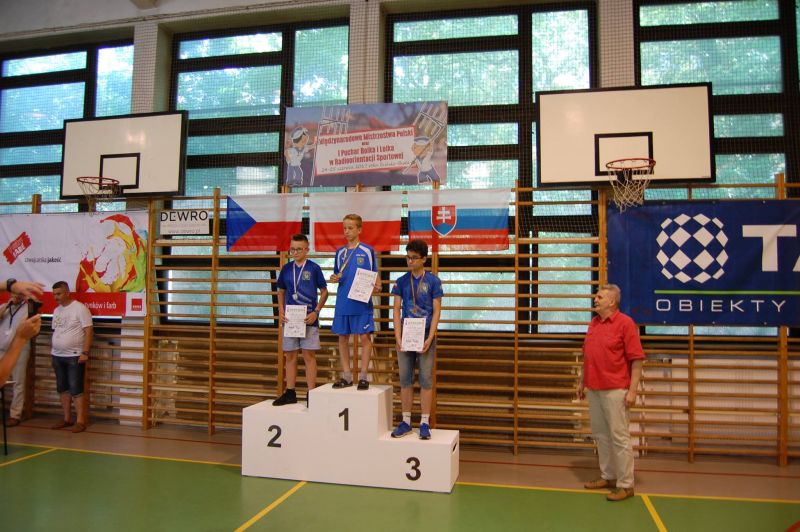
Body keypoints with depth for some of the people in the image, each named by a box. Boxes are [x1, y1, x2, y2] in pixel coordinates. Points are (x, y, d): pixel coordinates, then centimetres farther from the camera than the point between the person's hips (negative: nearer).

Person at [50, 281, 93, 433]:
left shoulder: (80, 308, -11)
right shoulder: (56, 310, 12)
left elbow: (88, 331, -14)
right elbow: (55, 332, 18)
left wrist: (85, 352, -20)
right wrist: (54, 352, 12)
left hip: (74, 356, -7)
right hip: (57, 356, 7)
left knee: (76, 390, -6)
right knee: (63, 389, 12)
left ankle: (80, 421, -3)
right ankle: (67, 419, 20)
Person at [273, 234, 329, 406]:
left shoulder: (314, 268, -3)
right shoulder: (286, 269, 8)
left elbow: (324, 291, 0)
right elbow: (281, 292, 16)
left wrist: (316, 312, -10)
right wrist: (281, 311, 1)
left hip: (308, 319, -4)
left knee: (309, 356, 0)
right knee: (290, 356, 10)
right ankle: (290, 393, 19)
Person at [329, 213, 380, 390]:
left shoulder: (367, 251, -1)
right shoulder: (340, 252, 11)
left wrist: (377, 286, -18)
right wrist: (334, 279, -3)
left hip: (362, 302, -4)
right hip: (343, 302, 4)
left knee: (365, 337, -3)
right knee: (343, 337, 8)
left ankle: (363, 376, 9)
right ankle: (346, 375, 19)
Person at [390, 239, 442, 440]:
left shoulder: (433, 281, -2)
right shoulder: (401, 281, 5)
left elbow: (436, 311, -4)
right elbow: (396, 310, 3)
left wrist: (430, 338, -12)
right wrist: (398, 337, -7)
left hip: (425, 336, -2)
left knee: (426, 379, 1)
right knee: (405, 379, 6)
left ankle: (425, 423, 10)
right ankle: (406, 422, 16)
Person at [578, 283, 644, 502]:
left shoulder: (625, 323, -10)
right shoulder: (593, 323, 12)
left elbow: (636, 359, -12)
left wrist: (633, 390, -17)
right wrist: (582, 382, 18)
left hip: (615, 391, -7)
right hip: (593, 389, 7)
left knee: (619, 437, -1)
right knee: (600, 435, 14)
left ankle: (625, 484, 9)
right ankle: (607, 476, 27)